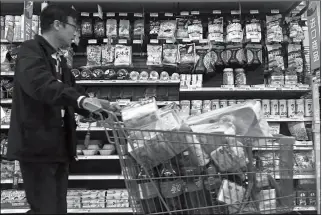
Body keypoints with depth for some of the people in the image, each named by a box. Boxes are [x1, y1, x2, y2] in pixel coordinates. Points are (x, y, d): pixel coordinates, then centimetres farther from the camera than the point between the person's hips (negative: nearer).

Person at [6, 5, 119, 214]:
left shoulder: (59, 59, 17)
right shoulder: (31, 50, -9)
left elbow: (73, 91, 18)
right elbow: (41, 84, -28)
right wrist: (80, 99, -40)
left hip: (59, 146, 9)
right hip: (38, 145, -8)